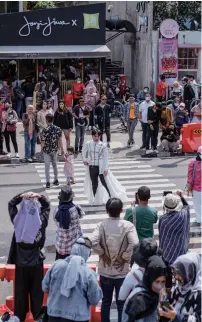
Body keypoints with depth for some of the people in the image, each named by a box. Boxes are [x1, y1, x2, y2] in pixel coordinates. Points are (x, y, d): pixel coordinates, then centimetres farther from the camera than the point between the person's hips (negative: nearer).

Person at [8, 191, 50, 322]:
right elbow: (47, 206, 6)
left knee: (20, 293, 10)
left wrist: (21, 196, -9)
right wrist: (39, 197, -11)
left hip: (20, 264, 1)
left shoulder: (17, 220, -10)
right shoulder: (41, 221, -12)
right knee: (37, 292, 10)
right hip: (36, 263, -1)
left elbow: (11, 204, 7)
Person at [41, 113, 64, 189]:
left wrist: (42, 149, 2)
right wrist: (62, 149, 6)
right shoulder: (58, 129, -7)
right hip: (55, 150, 4)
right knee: (55, 164, 20)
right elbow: (60, 140, -3)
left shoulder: (45, 130, -19)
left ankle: (48, 182, 1)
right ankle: (56, 180, 29)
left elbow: (43, 142, -15)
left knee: (47, 166, 3)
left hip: (47, 150, -4)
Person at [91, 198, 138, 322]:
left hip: (105, 271, 2)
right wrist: (124, 257, -12)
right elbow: (134, 244, -25)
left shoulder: (101, 225, -7)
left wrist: (103, 254, -7)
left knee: (106, 301, 16)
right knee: (122, 303, 10)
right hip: (123, 271, -2)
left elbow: (94, 242, -21)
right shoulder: (128, 226, -11)